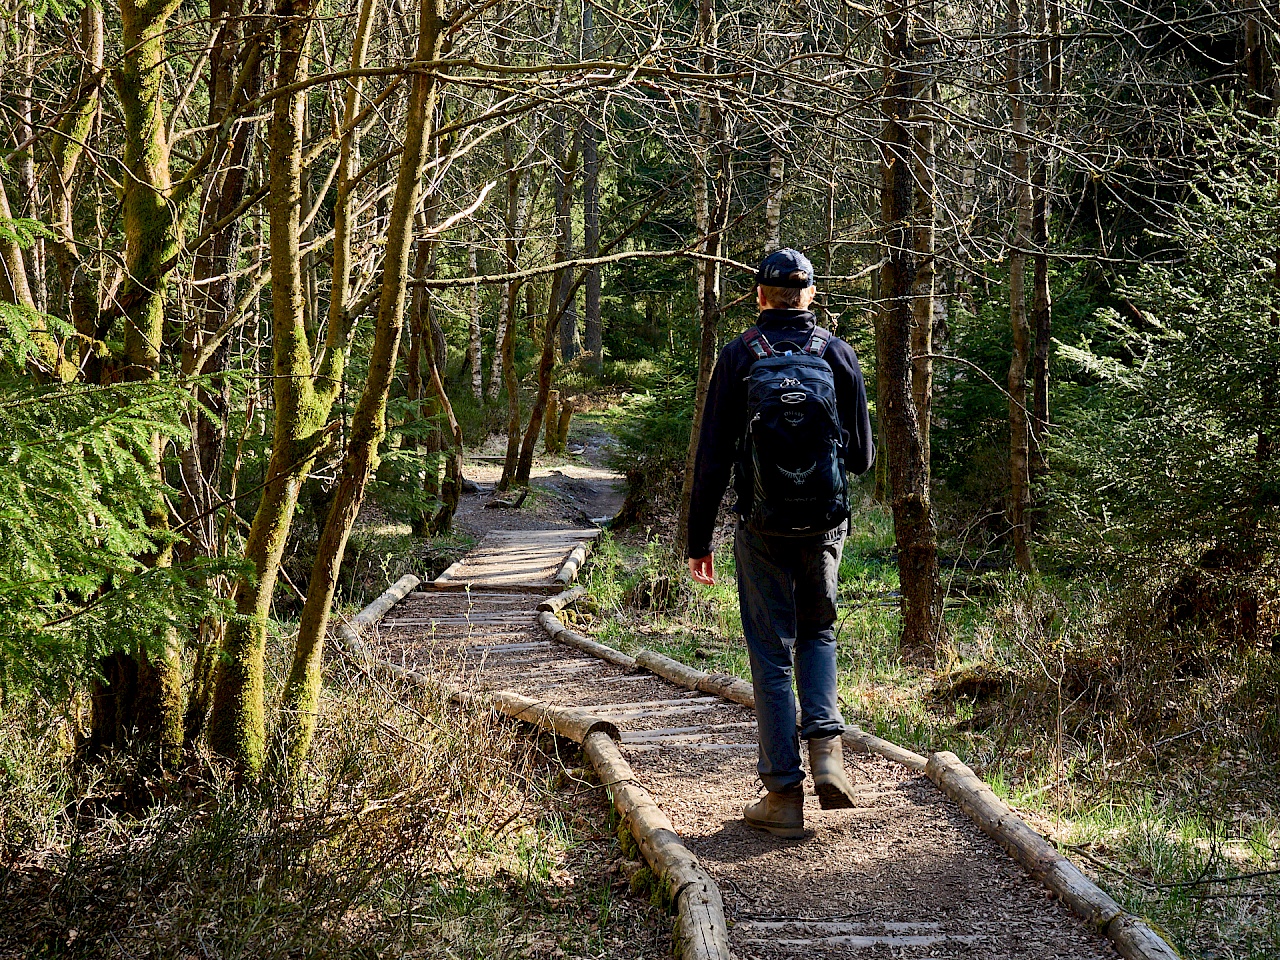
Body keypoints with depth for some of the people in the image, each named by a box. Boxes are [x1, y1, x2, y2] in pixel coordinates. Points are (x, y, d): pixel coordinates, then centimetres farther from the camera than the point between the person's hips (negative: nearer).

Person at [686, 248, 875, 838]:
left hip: (763, 529, -2)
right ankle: (826, 749, 2)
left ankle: (784, 794, 6)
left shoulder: (737, 358, -4)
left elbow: (712, 460, -5)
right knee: (817, 632, 22)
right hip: (825, 525, 2)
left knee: (772, 654, 5)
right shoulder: (839, 355, 1)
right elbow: (862, 458, 4)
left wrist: (698, 540, 2)